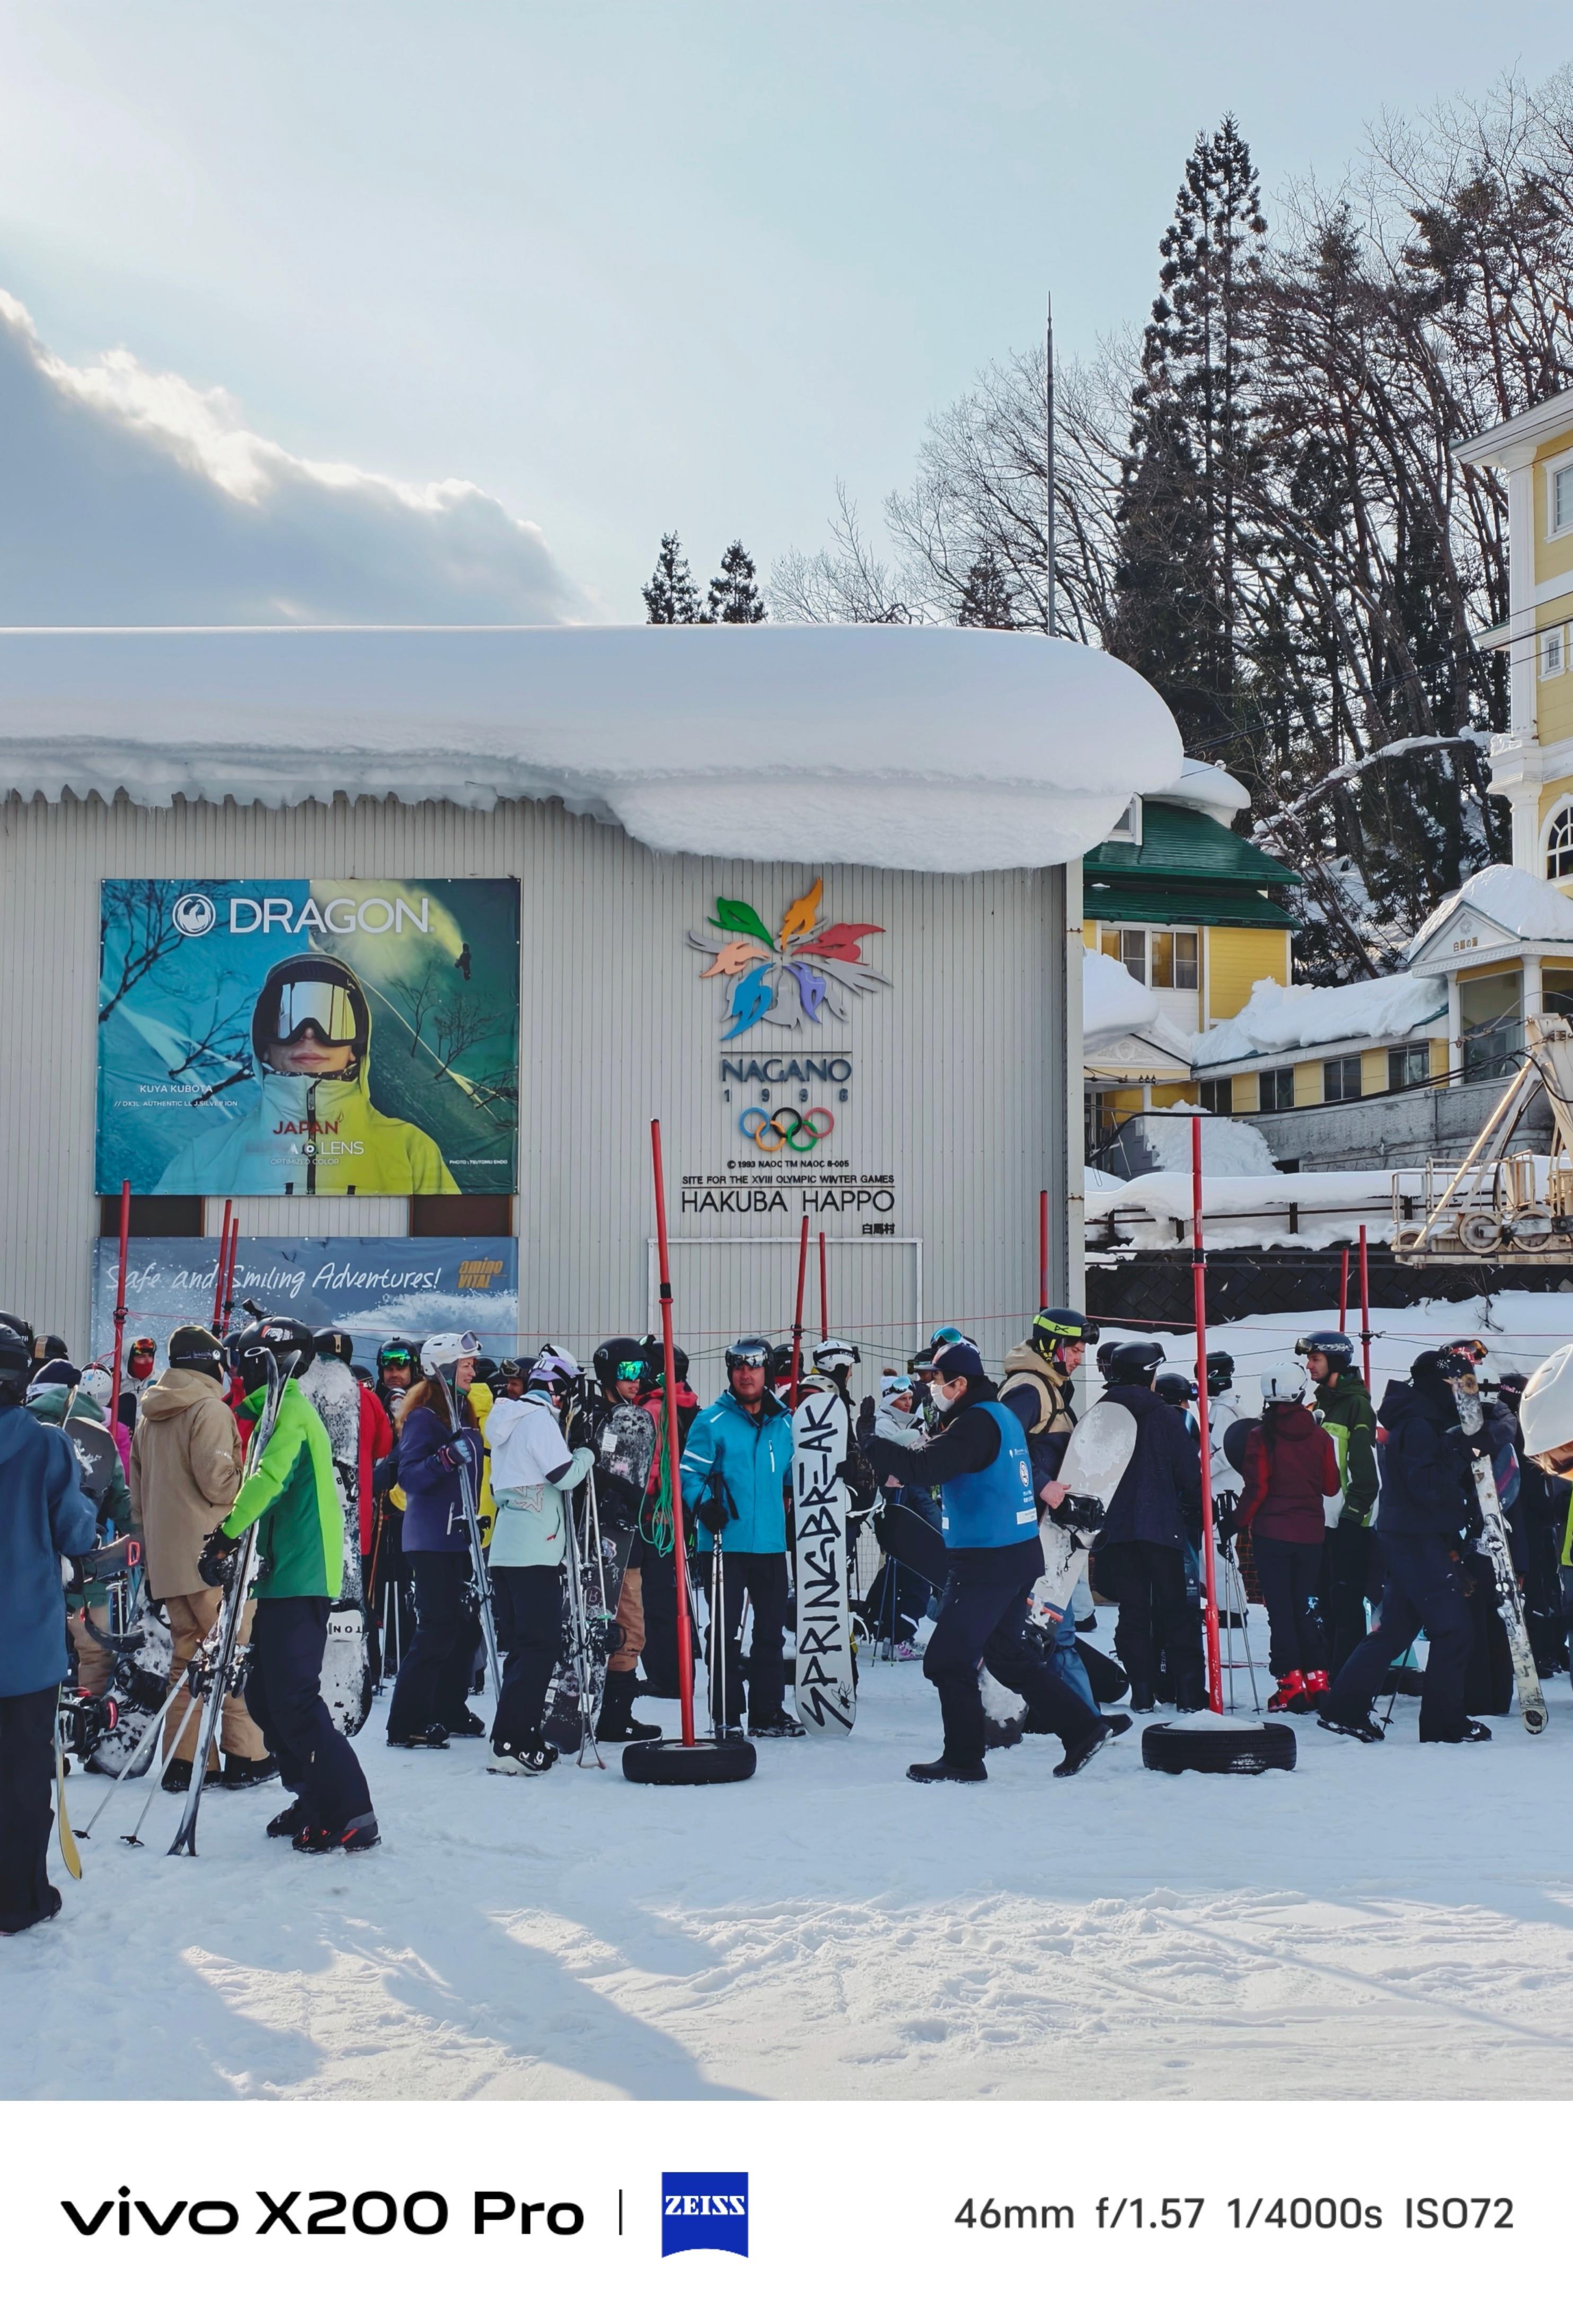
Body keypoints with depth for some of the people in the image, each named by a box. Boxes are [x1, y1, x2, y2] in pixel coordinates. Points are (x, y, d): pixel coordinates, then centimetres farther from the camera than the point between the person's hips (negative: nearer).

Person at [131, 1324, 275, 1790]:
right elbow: (217, 1482, -17)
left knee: (186, 1654, 11)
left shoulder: (148, 1418, 16)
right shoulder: (210, 1409, -10)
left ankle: (182, 1759, 9)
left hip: (166, 1557, 8)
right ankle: (245, 1755, 0)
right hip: (212, 1556, -8)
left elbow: (139, 1494, 19)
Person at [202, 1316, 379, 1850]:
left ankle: (349, 1815, -11)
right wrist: (233, 1542, 14)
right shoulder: (281, 1409, 21)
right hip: (284, 1576, 10)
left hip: (300, 1579, -10)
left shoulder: (289, 1410, -10)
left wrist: (226, 1537, -24)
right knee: (265, 1694, 14)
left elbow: (268, 1480, -25)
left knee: (293, 1697, -12)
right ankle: (313, 1800, 20)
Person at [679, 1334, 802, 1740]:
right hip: (725, 1543, -5)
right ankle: (726, 1717, 4)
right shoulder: (713, 1421, -4)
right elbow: (689, 1473, -6)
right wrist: (703, 1504, -22)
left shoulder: (783, 1423, 10)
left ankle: (768, 1711, 19)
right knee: (725, 1631, -1)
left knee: (771, 1630, 10)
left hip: (771, 1543, 5)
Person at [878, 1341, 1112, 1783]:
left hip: (988, 1561, -10)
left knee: (947, 1659, -2)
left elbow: (924, 1469, -26)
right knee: (1006, 1654, 19)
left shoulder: (976, 1423, -16)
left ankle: (963, 1760, 3)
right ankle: (1081, 1727, 19)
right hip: (1020, 1553, 10)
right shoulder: (1001, 1415, 14)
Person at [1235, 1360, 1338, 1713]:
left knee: (1280, 1609, 2)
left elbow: (1256, 1487, -12)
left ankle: (1291, 1683, -2)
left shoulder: (1261, 1436, -10)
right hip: (1310, 1534, 3)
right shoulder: (1319, 1435, -2)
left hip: (1272, 1534, -3)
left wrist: (1243, 1524, 0)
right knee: (1306, 1605, 13)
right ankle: (1317, 1680, 11)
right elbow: (1331, 1486, 4)